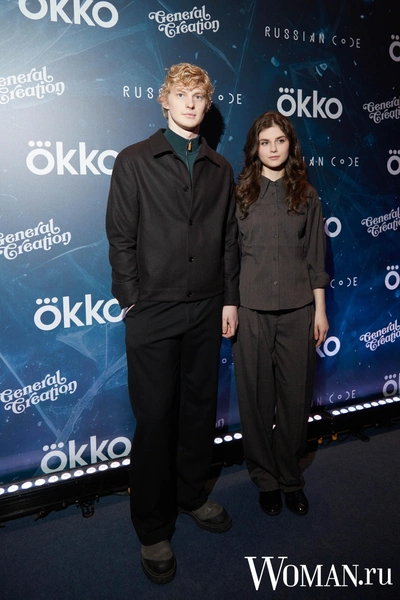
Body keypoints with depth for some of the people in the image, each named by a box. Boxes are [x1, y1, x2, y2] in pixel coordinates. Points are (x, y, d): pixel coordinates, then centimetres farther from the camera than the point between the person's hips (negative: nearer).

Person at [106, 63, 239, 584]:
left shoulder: (220, 168, 12)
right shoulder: (134, 161, 1)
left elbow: (228, 239, 12)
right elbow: (121, 238, -3)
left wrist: (230, 299, 7)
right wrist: (132, 302, -8)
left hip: (206, 310, 4)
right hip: (153, 311, -4)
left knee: (200, 408, 14)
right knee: (155, 417, 3)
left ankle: (191, 495, 37)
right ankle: (154, 529, 22)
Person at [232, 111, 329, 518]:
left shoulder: (306, 195, 8)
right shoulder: (239, 193, 4)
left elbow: (315, 257, 8)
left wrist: (320, 309, 5)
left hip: (297, 309, 1)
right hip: (252, 308, -1)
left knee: (296, 396, 7)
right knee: (256, 396, 7)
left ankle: (290, 477, 28)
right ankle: (265, 478, 27)